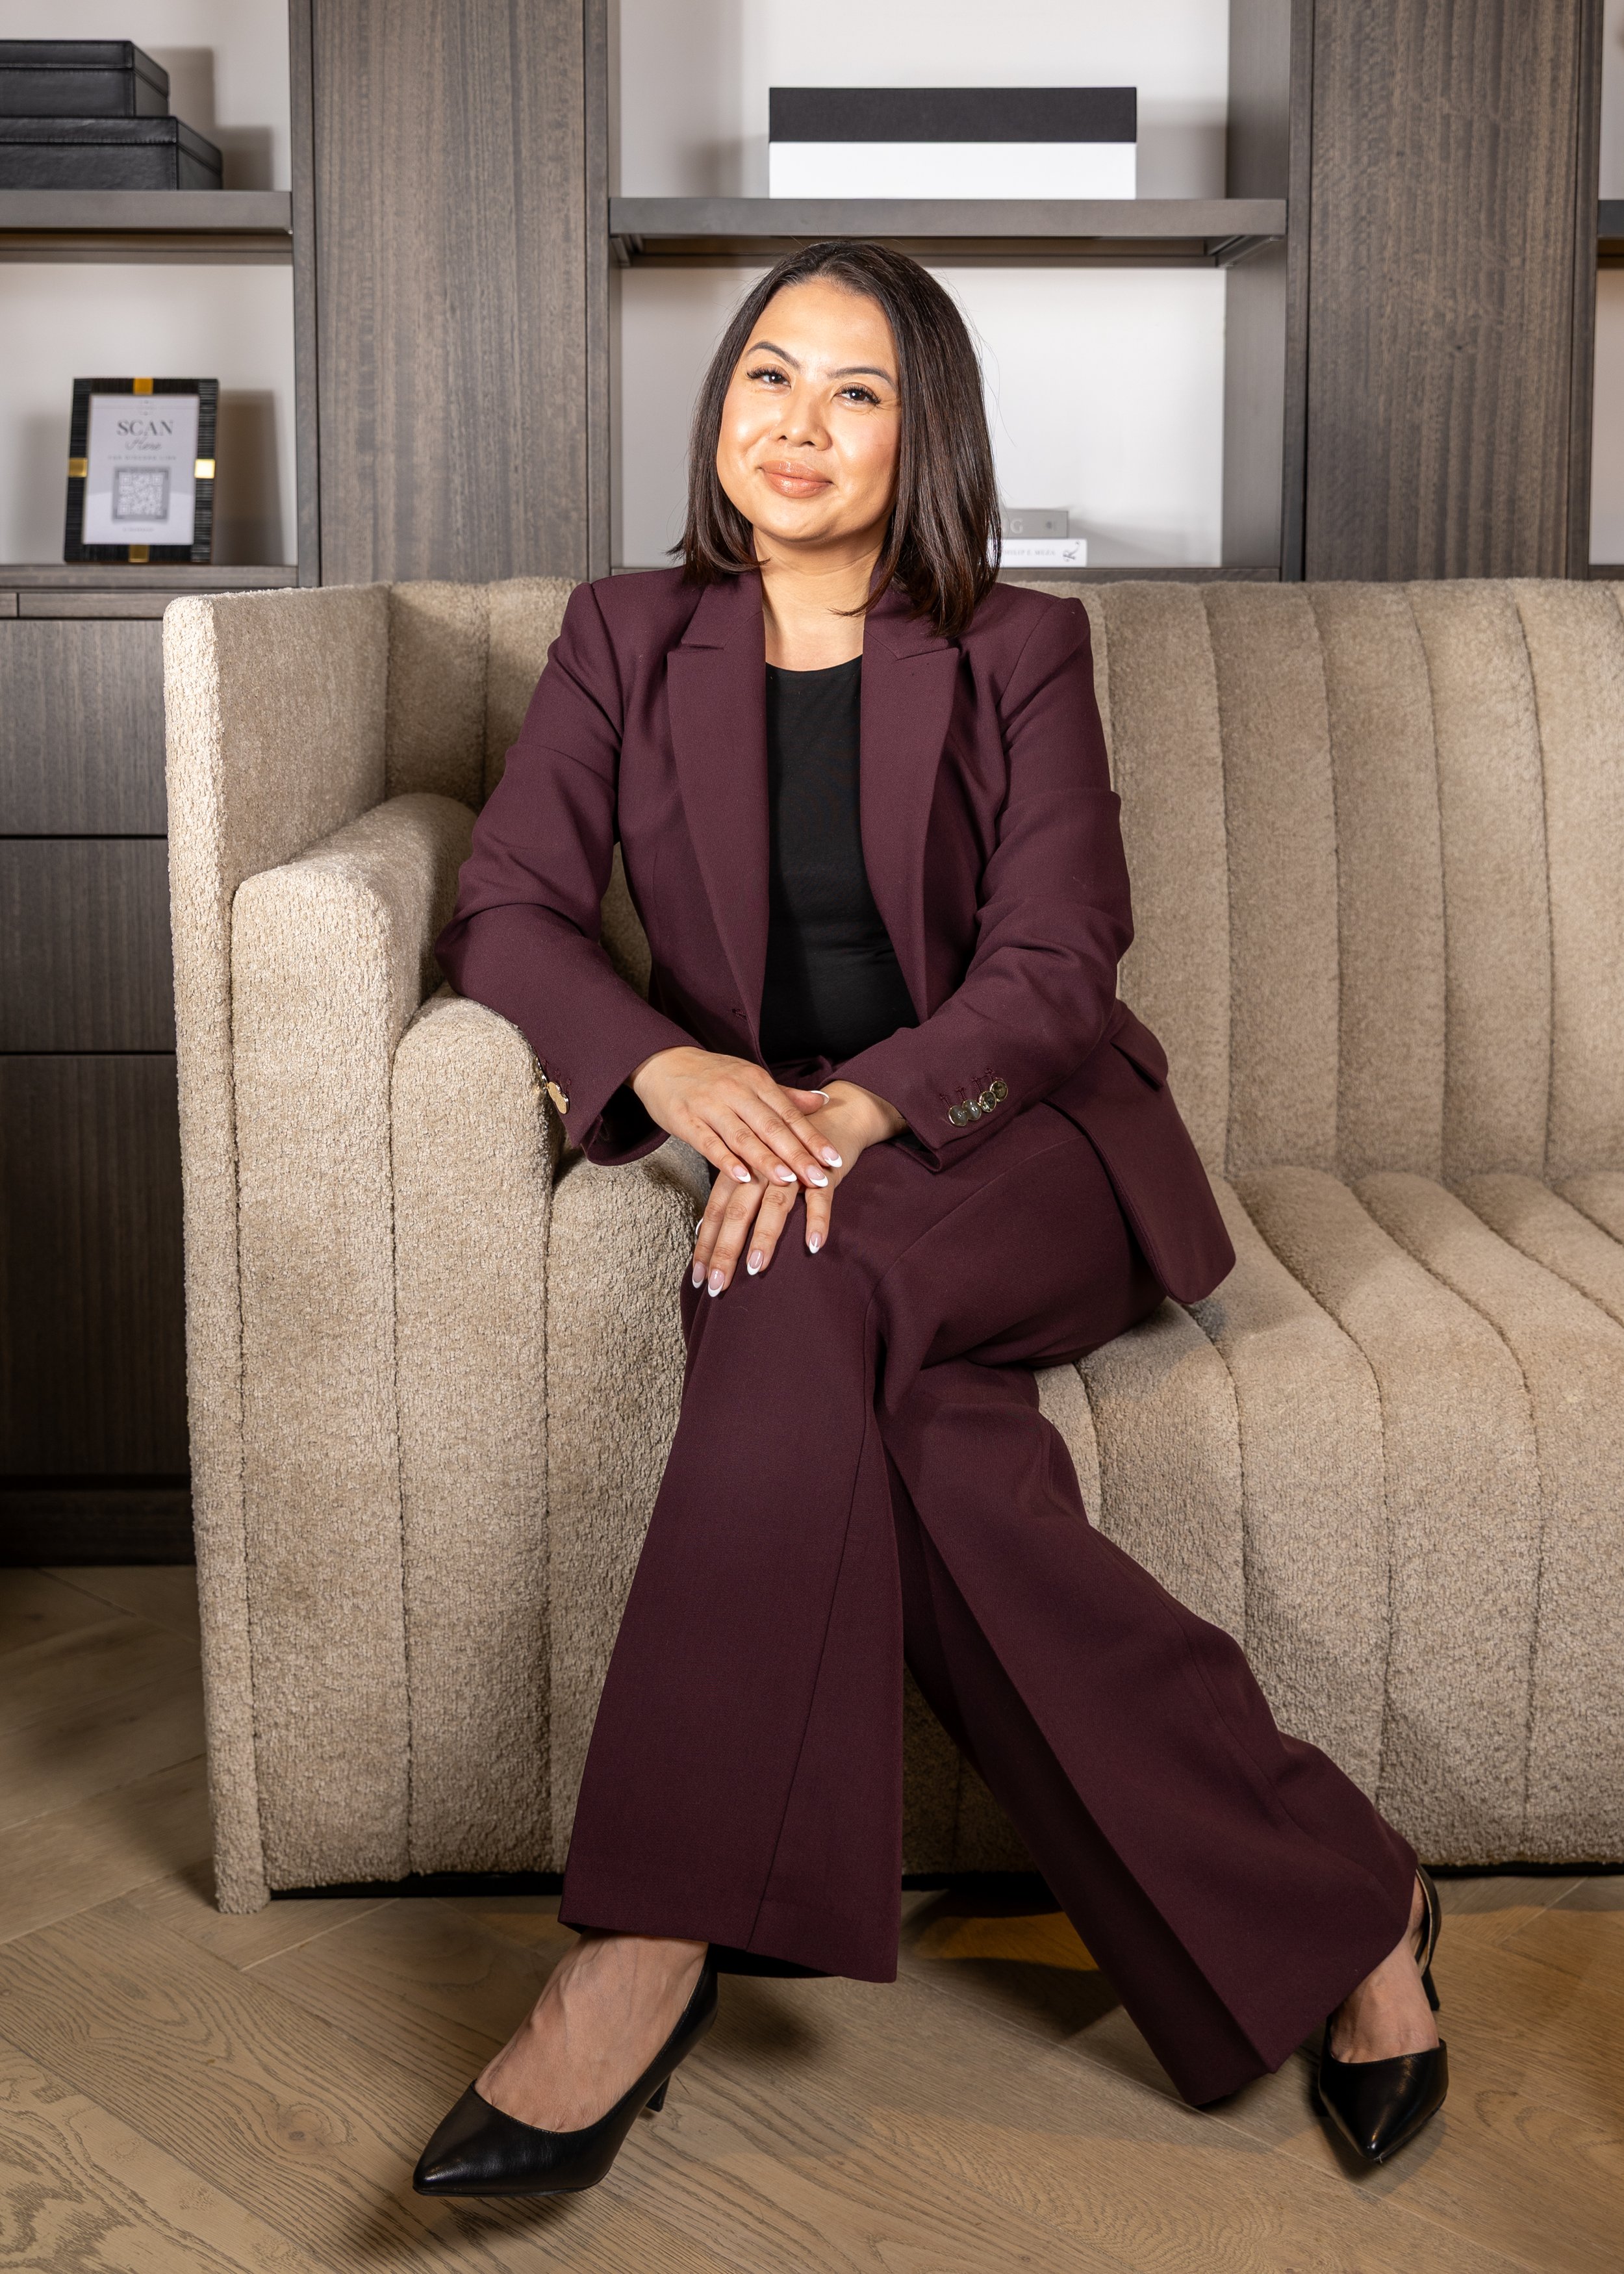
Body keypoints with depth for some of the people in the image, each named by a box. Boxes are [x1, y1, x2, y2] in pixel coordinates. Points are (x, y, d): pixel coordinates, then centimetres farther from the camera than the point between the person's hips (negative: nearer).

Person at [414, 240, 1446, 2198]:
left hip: (1021, 1150, -2)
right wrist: (666, 1066, -23)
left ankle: (646, 1953, -33)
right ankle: (1335, 1921, -23)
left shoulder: (1017, 651, 3)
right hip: (776, 1151, 2)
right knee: (915, 1439, -32)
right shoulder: (626, 640, 10)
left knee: (805, 1292, -36)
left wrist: (860, 1105, -28)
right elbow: (506, 907, -2)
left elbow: (1052, 969, -7)